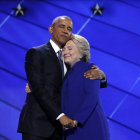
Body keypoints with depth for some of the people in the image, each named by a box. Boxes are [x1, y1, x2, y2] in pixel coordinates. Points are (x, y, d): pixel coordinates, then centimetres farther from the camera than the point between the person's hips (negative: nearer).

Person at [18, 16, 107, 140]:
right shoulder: (36, 53, -2)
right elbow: (38, 89, -12)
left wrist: (100, 75, -10)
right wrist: (60, 115, -20)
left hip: (59, 126, 5)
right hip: (37, 124, -5)